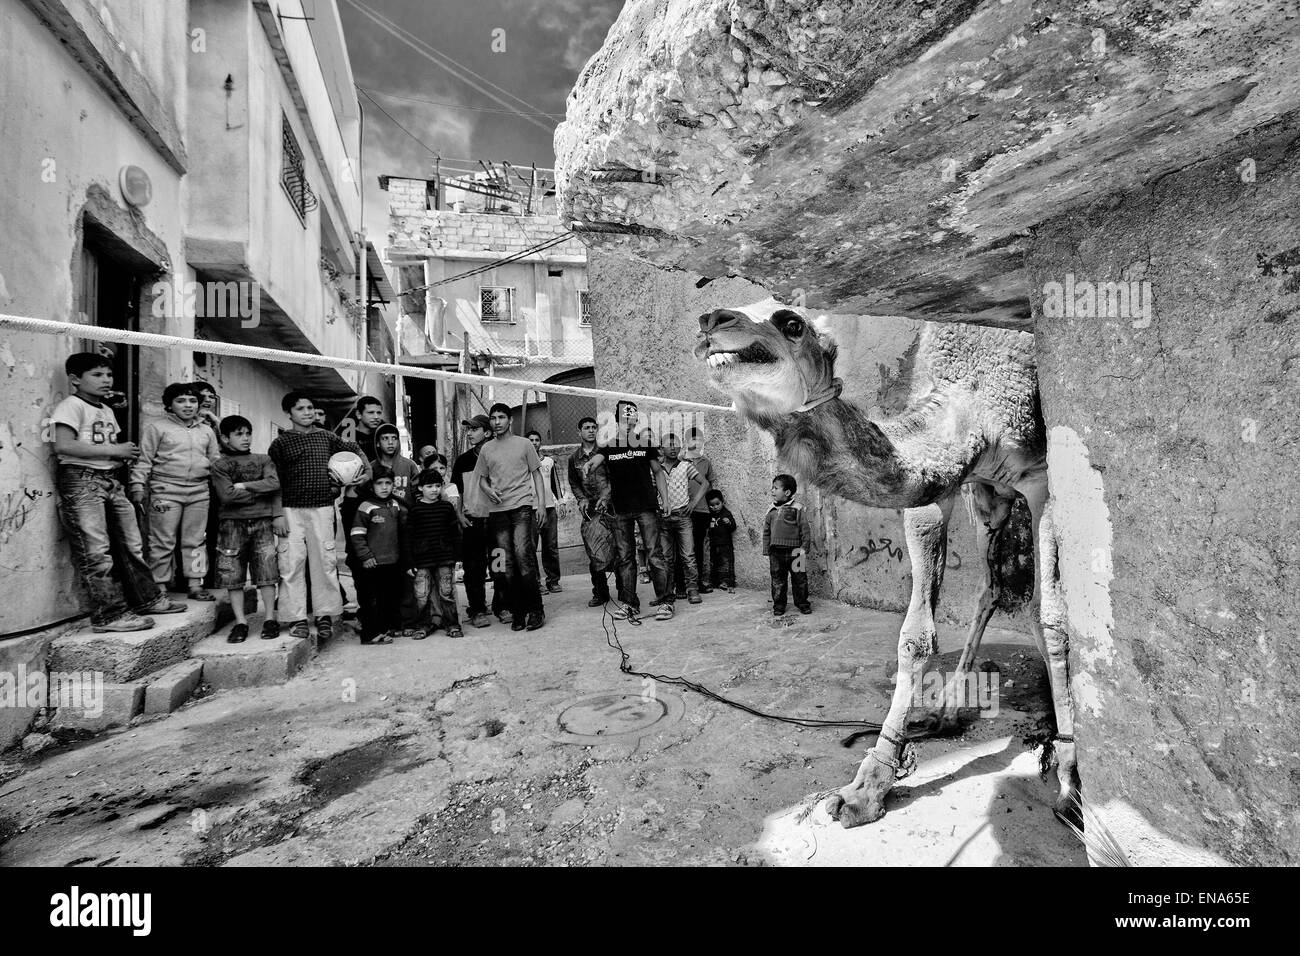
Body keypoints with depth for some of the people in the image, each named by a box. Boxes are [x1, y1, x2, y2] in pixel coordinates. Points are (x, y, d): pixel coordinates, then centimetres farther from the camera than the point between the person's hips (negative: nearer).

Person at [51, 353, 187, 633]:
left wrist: (126, 453, 3)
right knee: (96, 552, -6)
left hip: (111, 481, 9)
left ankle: (147, 599, 23)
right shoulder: (71, 406, -8)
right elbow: (63, 445, -20)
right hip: (82, 481, -9)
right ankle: (109, 615, -1)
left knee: (131, 544, 12)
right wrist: (114, 450, -17)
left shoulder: (107, 410, 19)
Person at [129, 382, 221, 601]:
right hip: (166, 491, -4)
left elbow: (216, 460, 20)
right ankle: (160, 586, 7)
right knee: (163, 541, -1)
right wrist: (138, 485, -7)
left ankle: (195, 584, 13)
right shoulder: (157, 427, 2)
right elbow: (144, 459, 0)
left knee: (196, 539, 7)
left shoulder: (207, 431, 16)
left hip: (199, 492, 4)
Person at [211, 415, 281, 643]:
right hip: (232, 523, 0)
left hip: (261, 522, 1)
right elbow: (226, 495, -8)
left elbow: (274, 483, -6)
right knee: (232, 574, 0)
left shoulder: (263, 460, 12)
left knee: (266, 572, -2)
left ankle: (270, 619, 6)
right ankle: (240, 622, 9)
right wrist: (261, 492, -4)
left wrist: (243, 486, -7)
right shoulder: (219, 465, 6)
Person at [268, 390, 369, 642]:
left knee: (325, 562, 2)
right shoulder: (281, 443, 3)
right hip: (291, 510, -2)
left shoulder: (327, 437, 10)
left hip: (322, 508, 2)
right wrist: (278, 514, -8)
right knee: (292, 564, -3)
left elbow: (355, 449, 27)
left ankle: (325, 616, 11)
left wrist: (367, 470, 12)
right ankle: (297, 619, 6)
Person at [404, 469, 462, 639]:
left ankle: (452, 623, 16)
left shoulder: (447, 506, 5)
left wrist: (457, 555, 6)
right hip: (422, 559, 0)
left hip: (445, 557, 1)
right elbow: (408, 536, 1)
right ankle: (427, 624, 18)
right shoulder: (414, 508, 0)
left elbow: (455, 532, 10)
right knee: (422, 594, 1)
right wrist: (409, 563, -2)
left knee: (447, 592, 4)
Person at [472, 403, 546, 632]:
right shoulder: (486, 449, 14)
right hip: (497, 510, 3)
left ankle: (535, 609, -7)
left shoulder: (523, 444, 7)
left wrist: (541, 504, -1)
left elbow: (536, 474, 8)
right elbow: (481, 478, 21)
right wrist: (488, 489, -2)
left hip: (522, 506, -3)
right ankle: (517, 612, 9)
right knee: (505, 563, 1)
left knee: (522, 554, -16)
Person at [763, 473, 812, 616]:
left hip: (794, 551, -3)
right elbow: (766, 532, 11)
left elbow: (804, 530, -3)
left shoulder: (797, 509, -4)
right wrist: (766, 552, 9)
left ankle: (802, 604, 21)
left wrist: (804, 548, -6)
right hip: (776, 552, 3)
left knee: (799, 579, 6)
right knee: (777, 580, 8)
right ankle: (779, 605, 20)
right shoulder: (771, 511, 7)